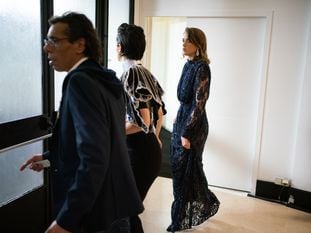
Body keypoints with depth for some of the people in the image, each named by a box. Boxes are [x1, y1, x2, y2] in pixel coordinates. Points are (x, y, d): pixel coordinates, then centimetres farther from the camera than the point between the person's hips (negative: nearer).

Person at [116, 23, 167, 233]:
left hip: (139, 153, -9)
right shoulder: (145, 73, 9)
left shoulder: (130, 75, -17)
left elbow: (141, 122, -23)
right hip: (151, 150, 9)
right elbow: (159, 112, 16)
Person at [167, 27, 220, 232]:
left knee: (186, 170, 3)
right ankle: (206, 205, 36)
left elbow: (199, 104, -19)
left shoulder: (202, 68, -16)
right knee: (180, 168, 17)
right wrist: (179, 123, 16)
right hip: (182, 120, 9)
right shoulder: (188, 65, 10)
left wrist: (187, 133, -19)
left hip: (194, 125, -9)